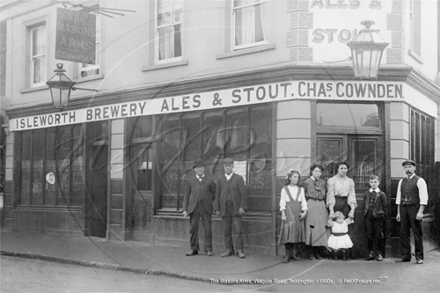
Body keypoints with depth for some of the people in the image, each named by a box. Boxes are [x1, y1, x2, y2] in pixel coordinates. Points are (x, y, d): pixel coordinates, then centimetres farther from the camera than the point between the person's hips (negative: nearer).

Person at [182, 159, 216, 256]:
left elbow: (214, 193, 16)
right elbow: (186, 195, 9)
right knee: (193, 228, 2)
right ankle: (194, 249, 11)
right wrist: (185, 209, 4)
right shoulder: (189, 180, 11)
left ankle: (208, 249, 8)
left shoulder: (210, 181, 9)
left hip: (206, 208, -1)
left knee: (207, 229, -1)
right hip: (193, 207, 1)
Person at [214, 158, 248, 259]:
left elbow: (243, 193, -2)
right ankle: (229, 249, 13)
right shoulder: (220, 179, 10)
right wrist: (217, 208, 2)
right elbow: (217, 194, 9)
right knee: (226, 231, 4)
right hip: (224, 209, 2)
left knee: (239, 230, -5)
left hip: (236, 209, -2)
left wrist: (242, 207, -10)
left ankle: (239, 250, 2)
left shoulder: (239, 178, 2)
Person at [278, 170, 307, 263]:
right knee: (288, 231, -10)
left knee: (297, 232, 2)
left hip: (298, 213, 3)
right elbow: (282, 202, 1)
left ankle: (295, 253, 11)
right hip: (288, 212, -3)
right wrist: (283, 214, -7)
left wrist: (304, 211, -5)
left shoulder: (301, 189, 14)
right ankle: (288, 254, -6)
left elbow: (303, 201, 9)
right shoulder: (285, 189, 5)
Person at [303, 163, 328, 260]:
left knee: (321, 229, 1)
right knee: (312, 228, -6)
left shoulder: (323, 183, 13)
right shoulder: (307, 182, 3)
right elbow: (304, 195, 4)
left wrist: (326, 205, 7)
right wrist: (305, 207, 0)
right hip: (311, 206, -4)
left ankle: (318, 252, 8)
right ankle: (311, 253, 1)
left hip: (321, 206, 4)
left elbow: (325, 196, 15)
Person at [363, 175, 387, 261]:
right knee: (369, 235, 5)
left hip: (378, 217, -3)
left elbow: (384, 206, 3)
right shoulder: (366, 193, 9)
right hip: (368, 217, 3)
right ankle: (371, 253, 14)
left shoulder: (381, 194, 0)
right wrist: (366, 213, 5)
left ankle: (379, 254, 9)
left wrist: (381, 213, -2)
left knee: (379, 235, 0)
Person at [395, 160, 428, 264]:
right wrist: (398, 212, 12)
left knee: (417, 233, -2)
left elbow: (423, 198, -9)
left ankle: (419, 257, 5)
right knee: (403, 233, 5)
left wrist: (420, 212, -17)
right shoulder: (401, 181, 14)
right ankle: (406, 256, 11)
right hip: (403, 208, 5)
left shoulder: (419, 181, -3)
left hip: (414, 208, -5)